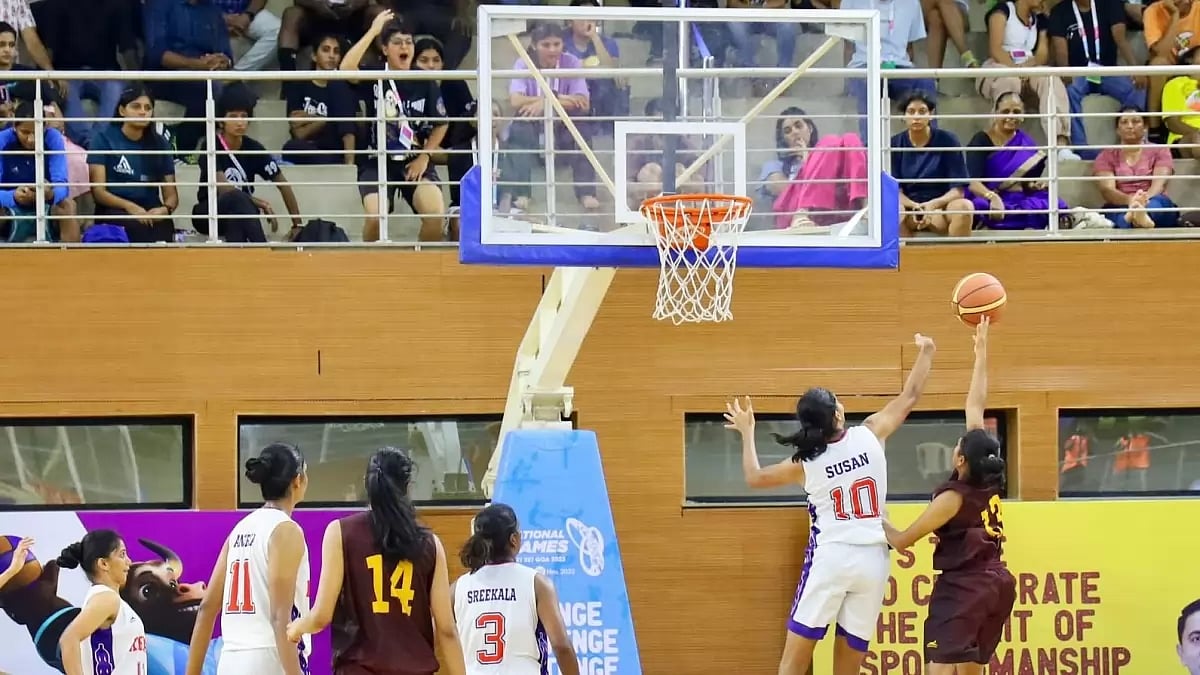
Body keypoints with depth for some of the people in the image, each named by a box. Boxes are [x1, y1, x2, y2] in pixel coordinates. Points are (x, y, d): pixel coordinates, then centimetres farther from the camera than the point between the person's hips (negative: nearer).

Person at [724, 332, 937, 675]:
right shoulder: (870, 435, -1)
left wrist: (747, 432, 27)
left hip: (830, 556, -2)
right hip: (872, 559, 2)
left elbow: (754, 477, 15)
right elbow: (909, 397, 12)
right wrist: (925, 353, 26)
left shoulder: (806, 462, -1)